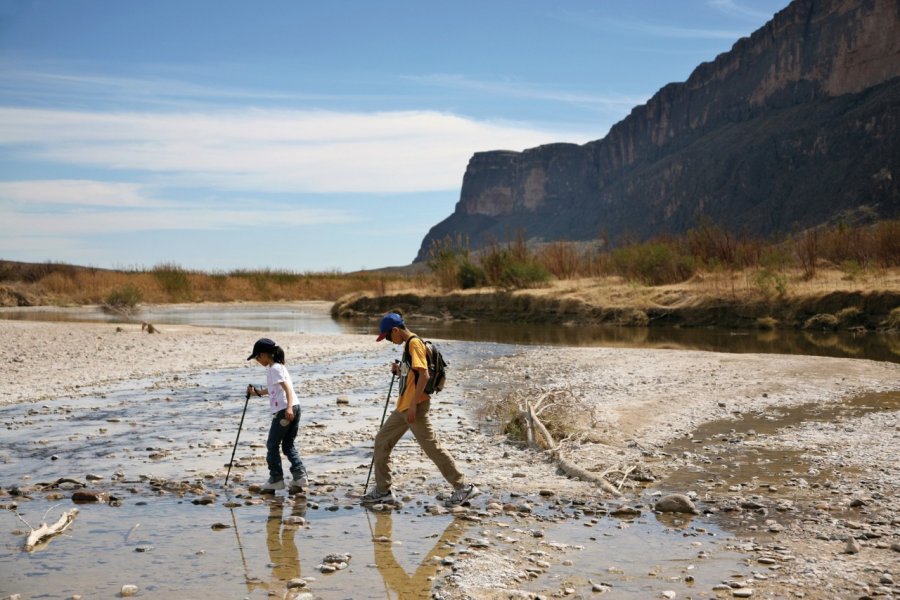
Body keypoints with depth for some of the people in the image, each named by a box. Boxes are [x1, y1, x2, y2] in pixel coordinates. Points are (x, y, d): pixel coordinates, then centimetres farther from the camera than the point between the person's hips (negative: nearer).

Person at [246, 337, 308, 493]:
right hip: (293, 409, 9)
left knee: (272, 445, 3)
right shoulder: (278, 366, 21)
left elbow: (287, 387, -21)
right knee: (288, 445, 12)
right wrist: (257, 392, 45)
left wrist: (289, 407, -32)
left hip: (283, 410, -9)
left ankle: (276, 479, 7)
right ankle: (300, 476, -1)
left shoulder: (274, 369, -8)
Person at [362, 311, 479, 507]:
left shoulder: (414, 343, -13)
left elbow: (424, 375, -22)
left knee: (431, 447, -6)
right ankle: (383, 491, 17)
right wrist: (399, 371, 7)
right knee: (382, 441, 11)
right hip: (403, 407, 10)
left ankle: (462, 487, 2)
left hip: (415, 407, -10)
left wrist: (413, 405, -24)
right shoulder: (409, 344, 17)